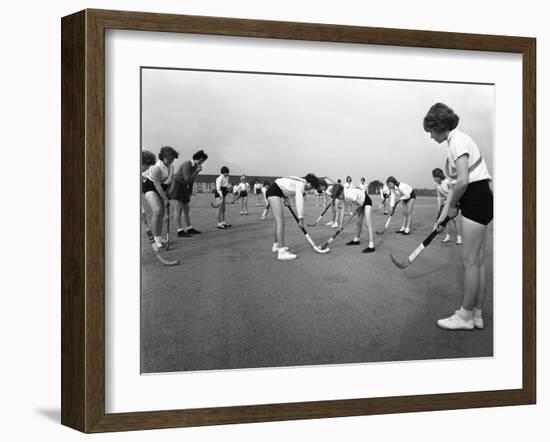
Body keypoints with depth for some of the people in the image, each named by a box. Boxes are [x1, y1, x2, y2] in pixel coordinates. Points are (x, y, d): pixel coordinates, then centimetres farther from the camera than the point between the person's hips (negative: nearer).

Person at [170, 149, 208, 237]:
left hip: (184, 188, 9)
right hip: (178, 186, -9)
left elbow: (191, 181, 15)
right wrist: (197, 171, -23)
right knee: (179, 209, -8)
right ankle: (180, 231, -8)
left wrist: (189, 194, 14)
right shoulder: (187, 165, -20)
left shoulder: (195, 167, 8)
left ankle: (189, 229, 19)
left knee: (186, 209, 12)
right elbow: (188, 180, -26)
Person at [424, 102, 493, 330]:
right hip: (478, 200, 10)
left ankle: (465, 316, 5)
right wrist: (444, 213, 17)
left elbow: (463, 181, -23)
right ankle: (476, 314, 18)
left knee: (470, 260, -3)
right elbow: (457, 182, 19)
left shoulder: (457, 140, -13)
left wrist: (452, 206, -8)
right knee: (478, 260, 11)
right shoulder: (454, 142, 17)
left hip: (476, 198, -10)